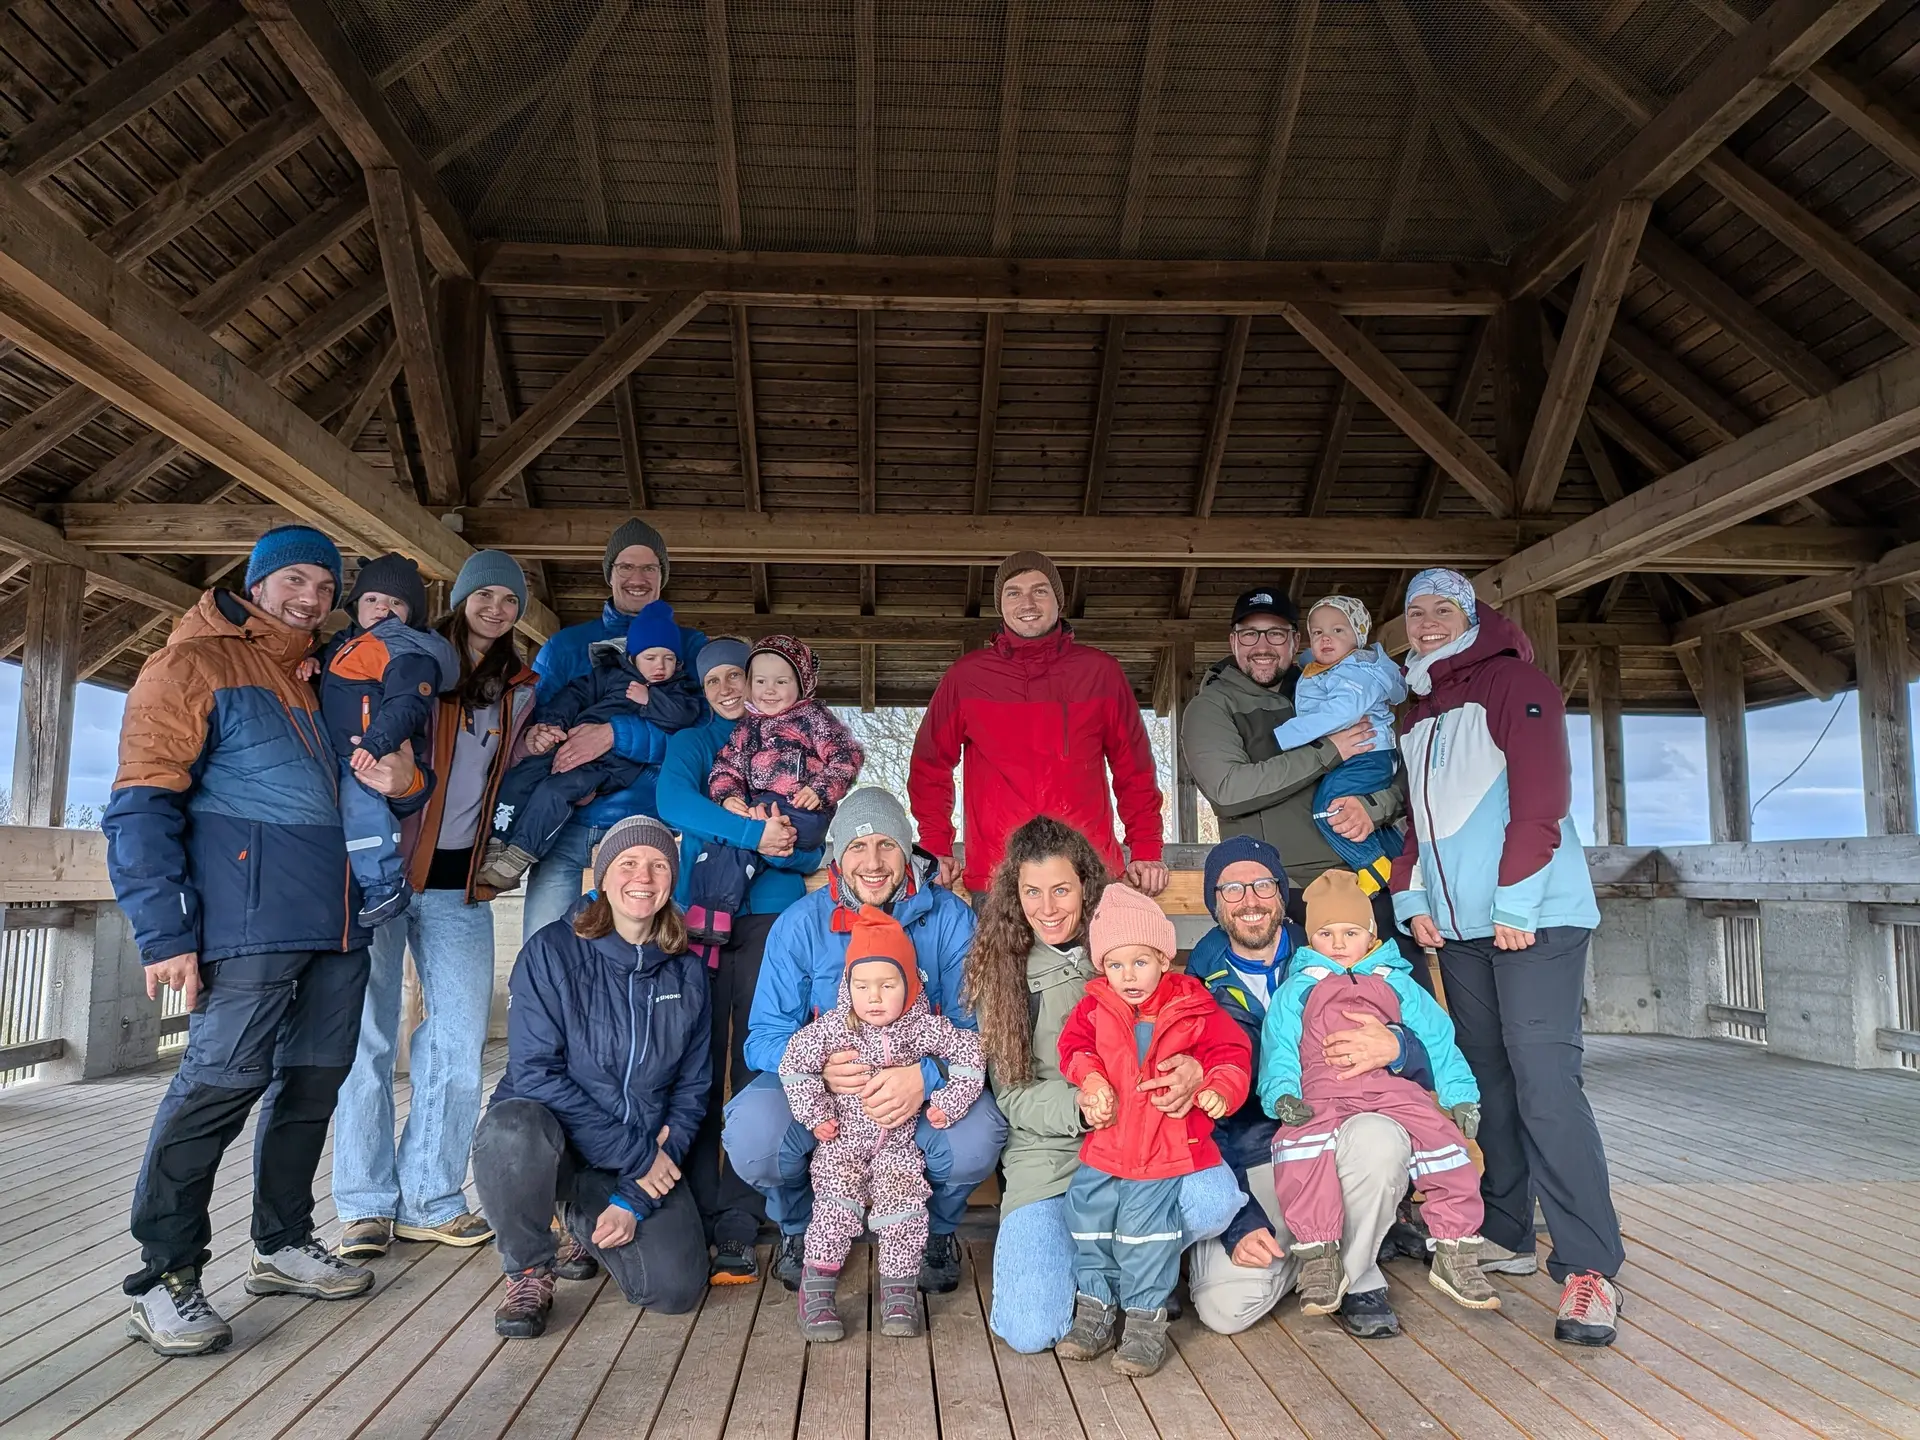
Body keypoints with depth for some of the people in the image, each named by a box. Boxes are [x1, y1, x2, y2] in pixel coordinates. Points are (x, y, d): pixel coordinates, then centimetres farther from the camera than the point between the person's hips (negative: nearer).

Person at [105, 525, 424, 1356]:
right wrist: (164, 932, -14)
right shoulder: (196, 663, 1)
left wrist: (406, 784, 3)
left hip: (339, 916, 7)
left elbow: (368, 792, 29)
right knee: (223, 1078, -10)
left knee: (314, 1077, 11)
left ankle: (282, 1245, 25)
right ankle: (164, 1279, 3)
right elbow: (143, 805, -6)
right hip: (252, 918, -7)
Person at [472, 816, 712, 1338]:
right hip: (553, 1138, -3)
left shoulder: (687, 974, 2)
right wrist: (634, 1154, -18)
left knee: (677, 1288, -16)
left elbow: (691, 1092, 3)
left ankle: (587, 1218, 18)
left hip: (647, 1162, 3)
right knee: (512, 1129, -37)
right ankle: (528, 1272, -6)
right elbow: (533, 1073, -15)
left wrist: (637, 1199, -8)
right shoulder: (552, 952, -9)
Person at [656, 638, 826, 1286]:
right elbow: (674, 802, -7)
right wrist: (753, 834, -16)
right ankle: (696, 1213, 5)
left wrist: (783, 845, -15)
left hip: (769, 917, 0)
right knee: (699, 1066, -3)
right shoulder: (689, 743, 16)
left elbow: (816, 848, 7)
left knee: (758, 1065, -4)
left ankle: (738, 1221, 1)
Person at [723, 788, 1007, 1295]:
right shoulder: (800, 923, -6)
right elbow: (765, 1038, -8)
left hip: (926, 1092, 0)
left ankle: (938, 1230, 7)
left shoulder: (949, 918, -8)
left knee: (976, 1137, -31)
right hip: (814, 1086, 1)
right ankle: (799, 1228, 8)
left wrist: (925, 1077, -34)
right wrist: (819, 1068, -31)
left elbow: (976, 1028, -12)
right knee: (751, 1133, -29)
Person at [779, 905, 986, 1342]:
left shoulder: (924, 1027, -9)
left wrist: (948, 1102, -4)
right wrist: (814, 1113, -8)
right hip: (842, 1139, -1)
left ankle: (899, 1290, 6)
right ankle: (816, 1290, -2)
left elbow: (969, 1053, 1)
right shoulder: (833, 1028, -12)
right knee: (836, 1208, -14)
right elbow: (795, 1063, -6)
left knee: (902, 1208, -9)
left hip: (898, 1144, 1)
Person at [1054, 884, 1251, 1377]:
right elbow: (1074, 1047, 5)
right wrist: (1091, 1079, -13)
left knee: (1146, 1228, -5)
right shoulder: (1094, 1007, 2)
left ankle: (1146, 1317, 13)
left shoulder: (1194, 1010, -4)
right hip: (1104, 1145, 4)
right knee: (1088, 1216, 10)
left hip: (1166, 1149, -4)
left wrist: (1218, 1088, -19)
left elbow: (1230, 1054, -2)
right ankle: (1095, 1309, 28)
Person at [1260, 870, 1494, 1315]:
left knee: (1443, 1136, -22)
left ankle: (1455, 1250, -7)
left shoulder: (1396, 983, 25)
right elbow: (1278, 1044, 7)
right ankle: (1317, 1255, -24)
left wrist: (1460, 1094, 8)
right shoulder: (1296, 989, 19)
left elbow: (1437, 1037, 20)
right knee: (1299, 1142, -32)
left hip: (1391, 1084, 2)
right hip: (1321, 1090, -2)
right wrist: (1282, 1093, -11)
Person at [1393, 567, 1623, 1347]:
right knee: (1488, 1078, 10)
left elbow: (1541, 795, -11)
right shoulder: (1417, 712, 20)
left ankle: (1588, 1267, -8)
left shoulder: (1514, 682, -2)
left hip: (1533, 914, -7)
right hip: (1457, 923, 7)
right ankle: (1506, 1235, 19)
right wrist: (1412, 895, 7)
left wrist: (1516, 900, -16)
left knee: (1545, 1081, -12)